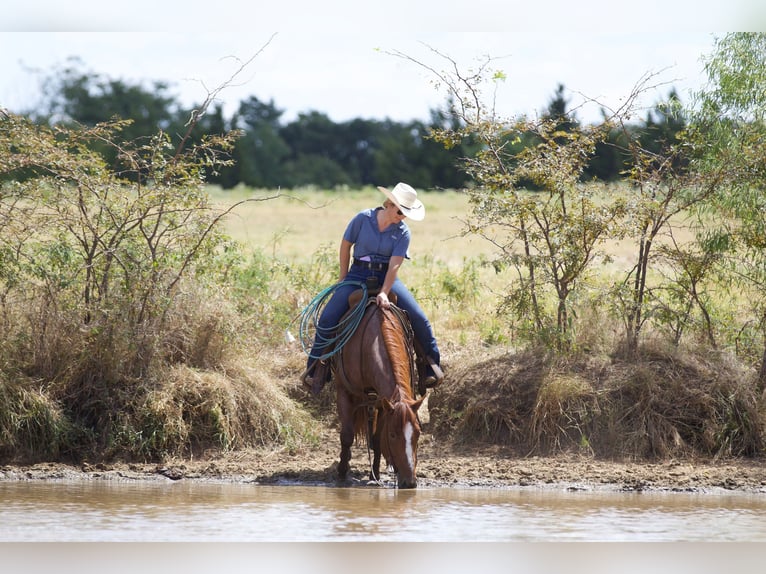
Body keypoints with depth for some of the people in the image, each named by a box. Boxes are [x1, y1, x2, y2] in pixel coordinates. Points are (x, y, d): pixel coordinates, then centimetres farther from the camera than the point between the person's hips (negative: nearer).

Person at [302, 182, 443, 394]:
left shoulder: (403, 233, -7)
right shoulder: (363, 218, -8)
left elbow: (394, 265, -15)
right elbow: (345, 245, 4)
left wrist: (384, 293, -27)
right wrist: (343, 278, 8)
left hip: (386, 277, 1)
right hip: (358, 274, -1)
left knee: (419, 319, -14)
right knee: (328, 318, -19)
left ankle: (431, 366, 4)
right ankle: (316, 369, -4)